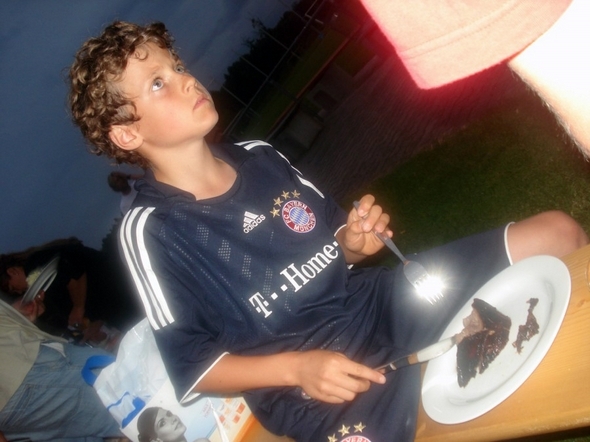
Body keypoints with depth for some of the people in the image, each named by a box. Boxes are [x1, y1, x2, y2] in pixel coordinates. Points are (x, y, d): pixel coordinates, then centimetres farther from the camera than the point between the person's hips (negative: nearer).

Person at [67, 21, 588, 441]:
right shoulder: (151, 229, -11)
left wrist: (353, 243, -6)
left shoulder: (259, 157, 5)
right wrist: (296, 366, -21)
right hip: (303, 385, -5)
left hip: (377, 299, 6)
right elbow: (192, 366, -8)